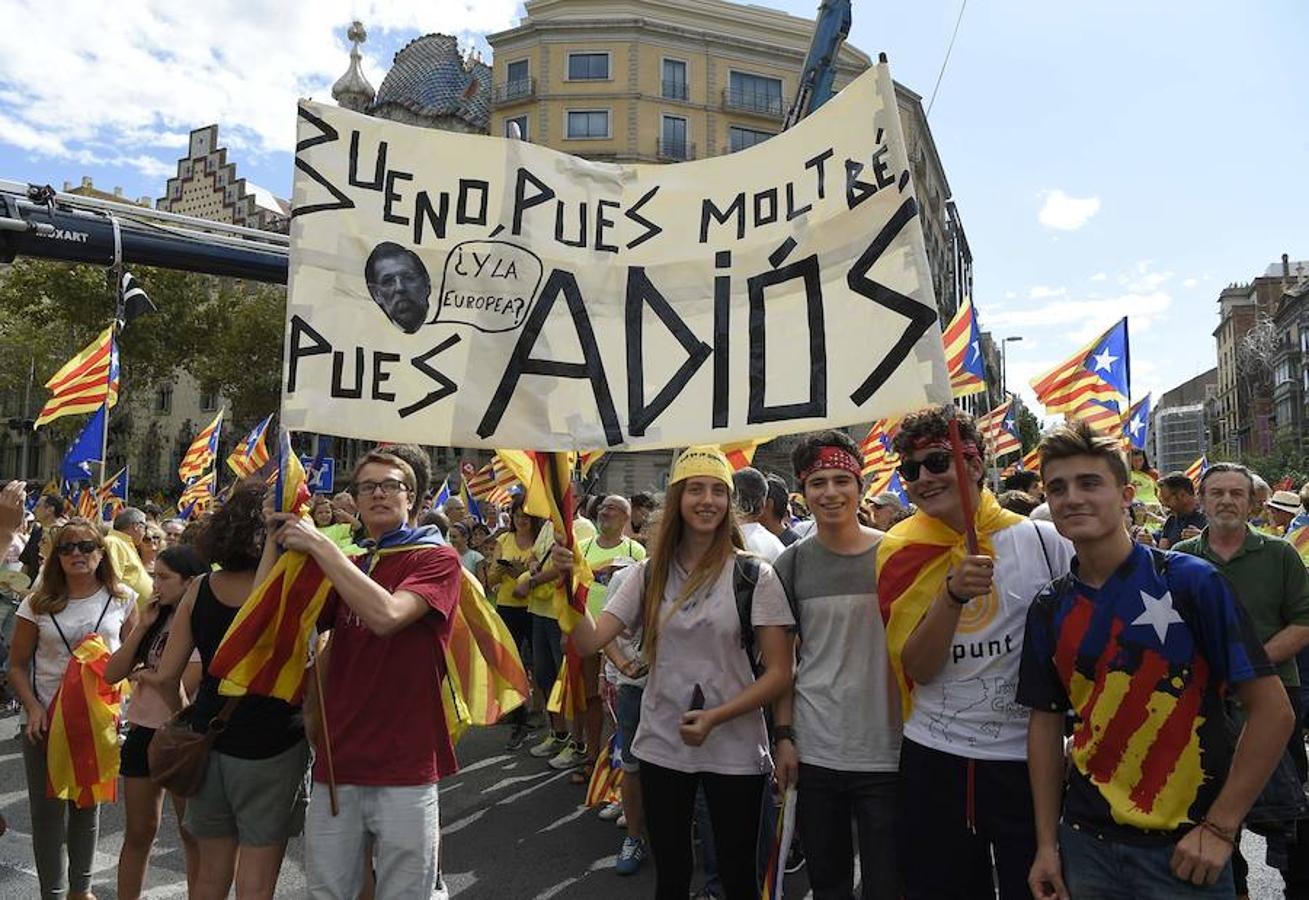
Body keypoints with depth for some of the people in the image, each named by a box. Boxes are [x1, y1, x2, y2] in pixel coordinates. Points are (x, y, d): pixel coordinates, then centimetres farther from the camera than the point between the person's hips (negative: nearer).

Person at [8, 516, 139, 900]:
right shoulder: (38, 604, -3)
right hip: (46, 720, -1)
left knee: (89, 806, 15)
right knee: (48, 809, 6)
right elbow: (17, 666, 2)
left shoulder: (122, 598, -2)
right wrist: (33, 707, -12)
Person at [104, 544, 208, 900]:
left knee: (192, 834, 9)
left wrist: (145, 674, -3)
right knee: (138, 833, 16)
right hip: (143, 731, 6)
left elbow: (183, 687, -21)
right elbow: (112, 674, 2)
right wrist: (141, 626, -6)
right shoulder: (156, 620, 7)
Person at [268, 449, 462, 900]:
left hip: (405, 766, -5)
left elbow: (386, 615, -22)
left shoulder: (437, 558, -4)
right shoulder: (345, 569, 14)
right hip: (337, 764, 5)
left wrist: (318, 544, -17)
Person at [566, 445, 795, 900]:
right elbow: (589, 641, -7)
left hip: (734, 750, -2)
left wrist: (715, 717, -19)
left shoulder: (755, 574, -10)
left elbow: (779, 672, -9)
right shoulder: (649, 574, 0)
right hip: (661, 746, 3)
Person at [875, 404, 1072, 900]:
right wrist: (954, 593, -23)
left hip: (1026, 753, -1)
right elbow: (918, 668, -10)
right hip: (932, 757, 1)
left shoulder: (1041, 539, -6)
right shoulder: (900, 552, -3)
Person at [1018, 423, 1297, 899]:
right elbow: (1046, 723, 5)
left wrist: (1219, 829, -12)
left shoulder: (1191, 582, -11)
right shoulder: (1049, 609, 0)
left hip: (1183, 848, -3)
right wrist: (1047, 843, 3)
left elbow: (1272, 709, -10)